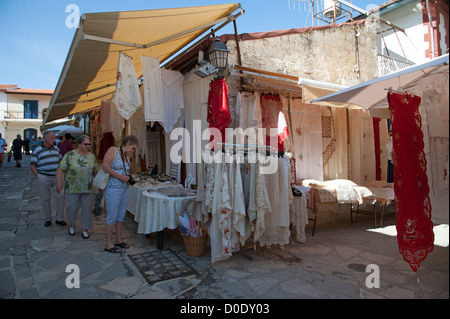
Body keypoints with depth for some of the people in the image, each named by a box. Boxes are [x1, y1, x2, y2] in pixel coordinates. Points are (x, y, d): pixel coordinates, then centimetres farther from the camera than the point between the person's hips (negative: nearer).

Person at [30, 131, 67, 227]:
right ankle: (48, 219, 19)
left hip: (56, 177, 3)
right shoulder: (37, 150, -3)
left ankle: (59, 218, 10)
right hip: (44, 178, -3)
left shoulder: (56, 149, 9)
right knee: (45, 199, 6)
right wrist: (38, 176, -8)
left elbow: (60, 161, 18)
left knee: (60, 196, -1)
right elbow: (32, 166, -1)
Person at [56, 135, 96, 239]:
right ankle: (71, 225, 32)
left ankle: (85, 229, 19)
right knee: (71, 208, 4)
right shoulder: (70, 155, -4)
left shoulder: (92, 157, 6)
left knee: (86, 209, 6)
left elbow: (95, 172, 12)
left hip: (88, 188, 2)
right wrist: (59, 184, -8)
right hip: (72, 188, -2)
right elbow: (60, 169, -3)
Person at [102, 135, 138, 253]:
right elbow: (105, 167, -17)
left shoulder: (127, 156, 14)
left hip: (124, 189, 8)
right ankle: (108, 244, 10)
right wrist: (120, 177, -17)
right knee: (112, 217, -2)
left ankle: (118, 240, 27)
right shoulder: (113, 150, -8)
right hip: (112, 189, -8)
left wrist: (129, 178, 4)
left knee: (121, 216, 14)